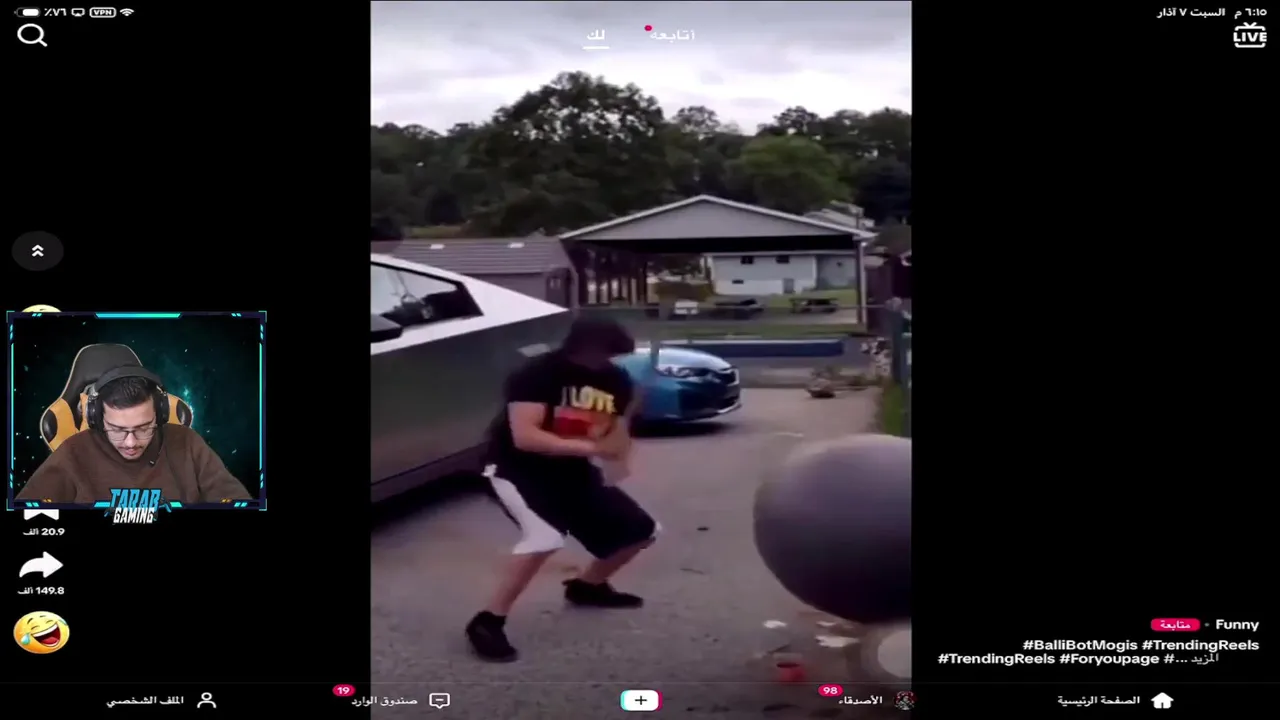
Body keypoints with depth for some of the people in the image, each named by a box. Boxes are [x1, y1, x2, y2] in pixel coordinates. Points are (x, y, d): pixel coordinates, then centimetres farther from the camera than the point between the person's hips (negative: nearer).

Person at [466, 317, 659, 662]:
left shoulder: (616, 380, -4)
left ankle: (587, 586, 36)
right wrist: (590, 446, -36)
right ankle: (488, 622, -21)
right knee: (546, 536, -35)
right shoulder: (538, 374, -24)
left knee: (641, 530, 8)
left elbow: (617, 440, 3)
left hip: (573, 471, 7)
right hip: (519, 469, -7)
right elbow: (524, 437, -34)